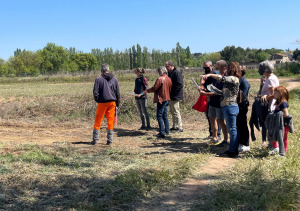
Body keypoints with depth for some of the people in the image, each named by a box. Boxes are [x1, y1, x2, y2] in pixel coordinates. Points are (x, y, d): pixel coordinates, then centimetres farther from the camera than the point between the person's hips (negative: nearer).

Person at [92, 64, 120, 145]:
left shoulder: (99, 79, -6)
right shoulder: (114, 79, 4)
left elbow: (95, 92, -7)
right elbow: (118, 93, 6)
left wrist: (97, 100, 9)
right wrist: (117, 103, 12)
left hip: (102, 103, -2)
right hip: (112, 102, 3)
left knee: (98, 121, 8)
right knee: (111, 122, 8)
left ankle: (95, 139, 11)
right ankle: (110, 140, 9)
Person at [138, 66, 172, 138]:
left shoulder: (160, 79, -15)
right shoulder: (169, 79, 9)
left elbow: (154, 88, -13)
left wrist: (143, 93, -3)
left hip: (161, 99, -8)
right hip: (167, 99, 8)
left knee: (159, 116, -5)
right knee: (165, 115, 16)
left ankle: (162, 133, -9)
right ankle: (167, 131, 21)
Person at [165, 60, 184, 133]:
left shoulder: (177, 73, -15)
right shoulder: (170, 73, 14)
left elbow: (180, 85, -21)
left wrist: (172, 92, -19)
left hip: (175, 96, -10)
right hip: (171, 96, 10)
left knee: (176, 112, -6)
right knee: (172, 111, 15)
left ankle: (180, 128, 3)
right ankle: (175, 126, 25)